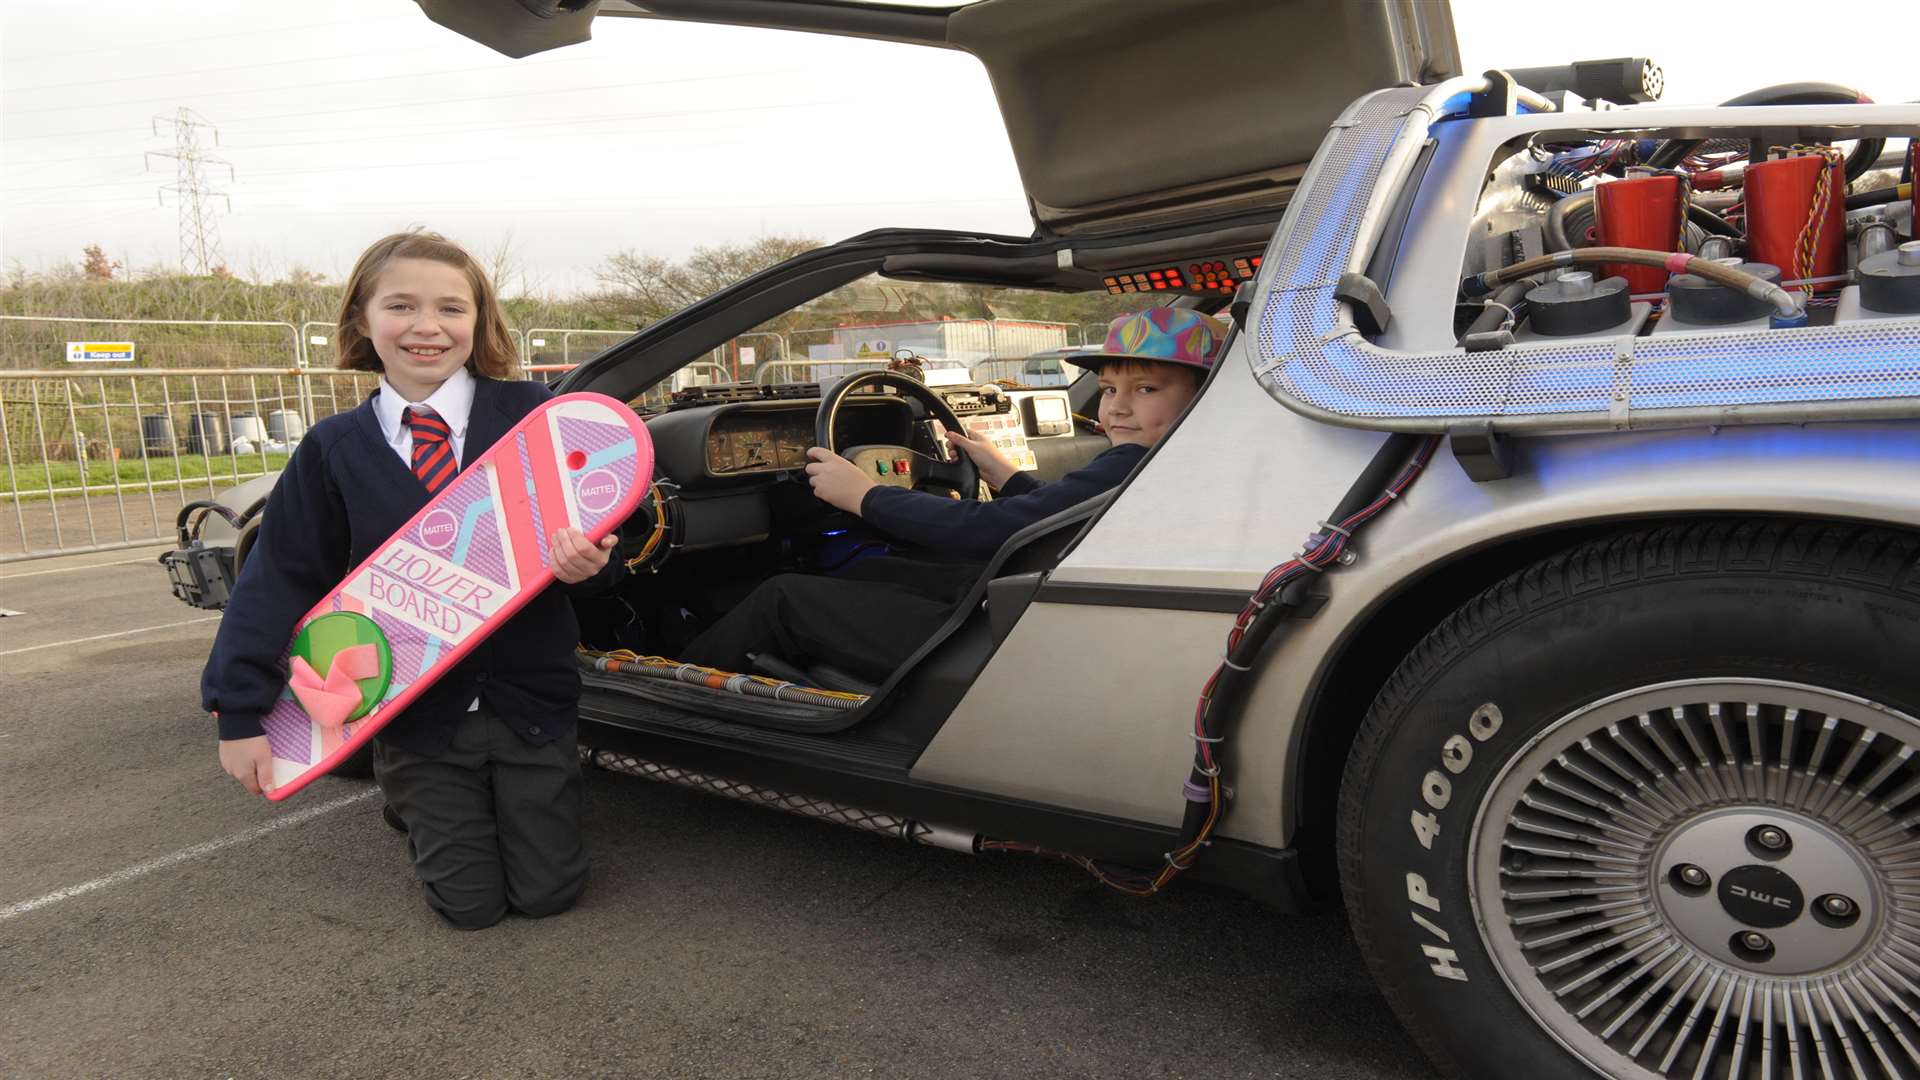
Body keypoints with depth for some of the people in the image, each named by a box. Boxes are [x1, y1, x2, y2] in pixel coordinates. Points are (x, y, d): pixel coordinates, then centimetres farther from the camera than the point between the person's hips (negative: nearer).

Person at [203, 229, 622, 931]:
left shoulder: (528, 414, -7)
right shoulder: (334, 449, 0)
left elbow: (590, 530, -4)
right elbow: (278, 581, 1)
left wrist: (589, 563, -28)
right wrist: (240, 713, -4)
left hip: (529, 695, -1)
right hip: (415, 710, 1)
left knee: (547, 892, 8)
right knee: (469, 904, 7)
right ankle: (415, 806, 38)